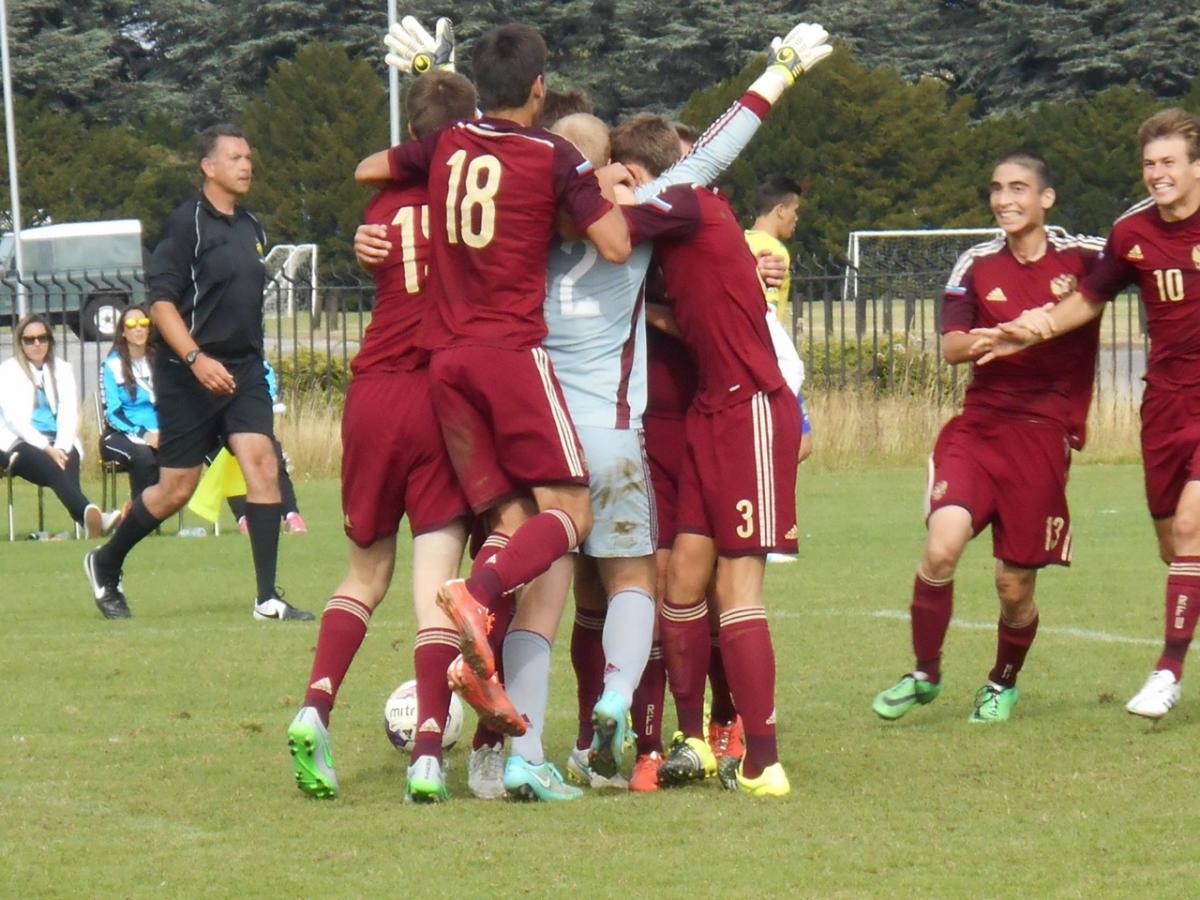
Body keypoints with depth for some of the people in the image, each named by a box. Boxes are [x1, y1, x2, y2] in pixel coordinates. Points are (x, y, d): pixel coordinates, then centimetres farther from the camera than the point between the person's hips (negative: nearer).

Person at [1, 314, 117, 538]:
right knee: (53, 469, -36)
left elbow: (69, 413, 8)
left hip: (59, 445, 4)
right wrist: (46, 449, -17)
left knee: (67, 465, -34)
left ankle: (90, 521, -59)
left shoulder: (62, 369, 19)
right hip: (20, 443, -4)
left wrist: (60, 449, -12)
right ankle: (94, 517, -63)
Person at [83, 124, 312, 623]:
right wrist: (196, 359, -24)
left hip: (244, 370, 6)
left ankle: (268, 598, -11)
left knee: (263, 467, -11)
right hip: (188, 375, -6)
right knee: (177, 488, 1)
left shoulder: (251, 227, 12)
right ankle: (105, 565, 26)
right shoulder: (187, 222, -10)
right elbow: (160, 300, -15)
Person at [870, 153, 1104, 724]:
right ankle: (925, 674, 2)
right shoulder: (977, 265, 5)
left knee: (1014, 586, 2)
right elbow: (952, 347, -2)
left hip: (1043, 437, -1)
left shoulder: (1084, 259, -1)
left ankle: (1004, 682, 32)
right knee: (941, 547, -19)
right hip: (978, 426, 1)